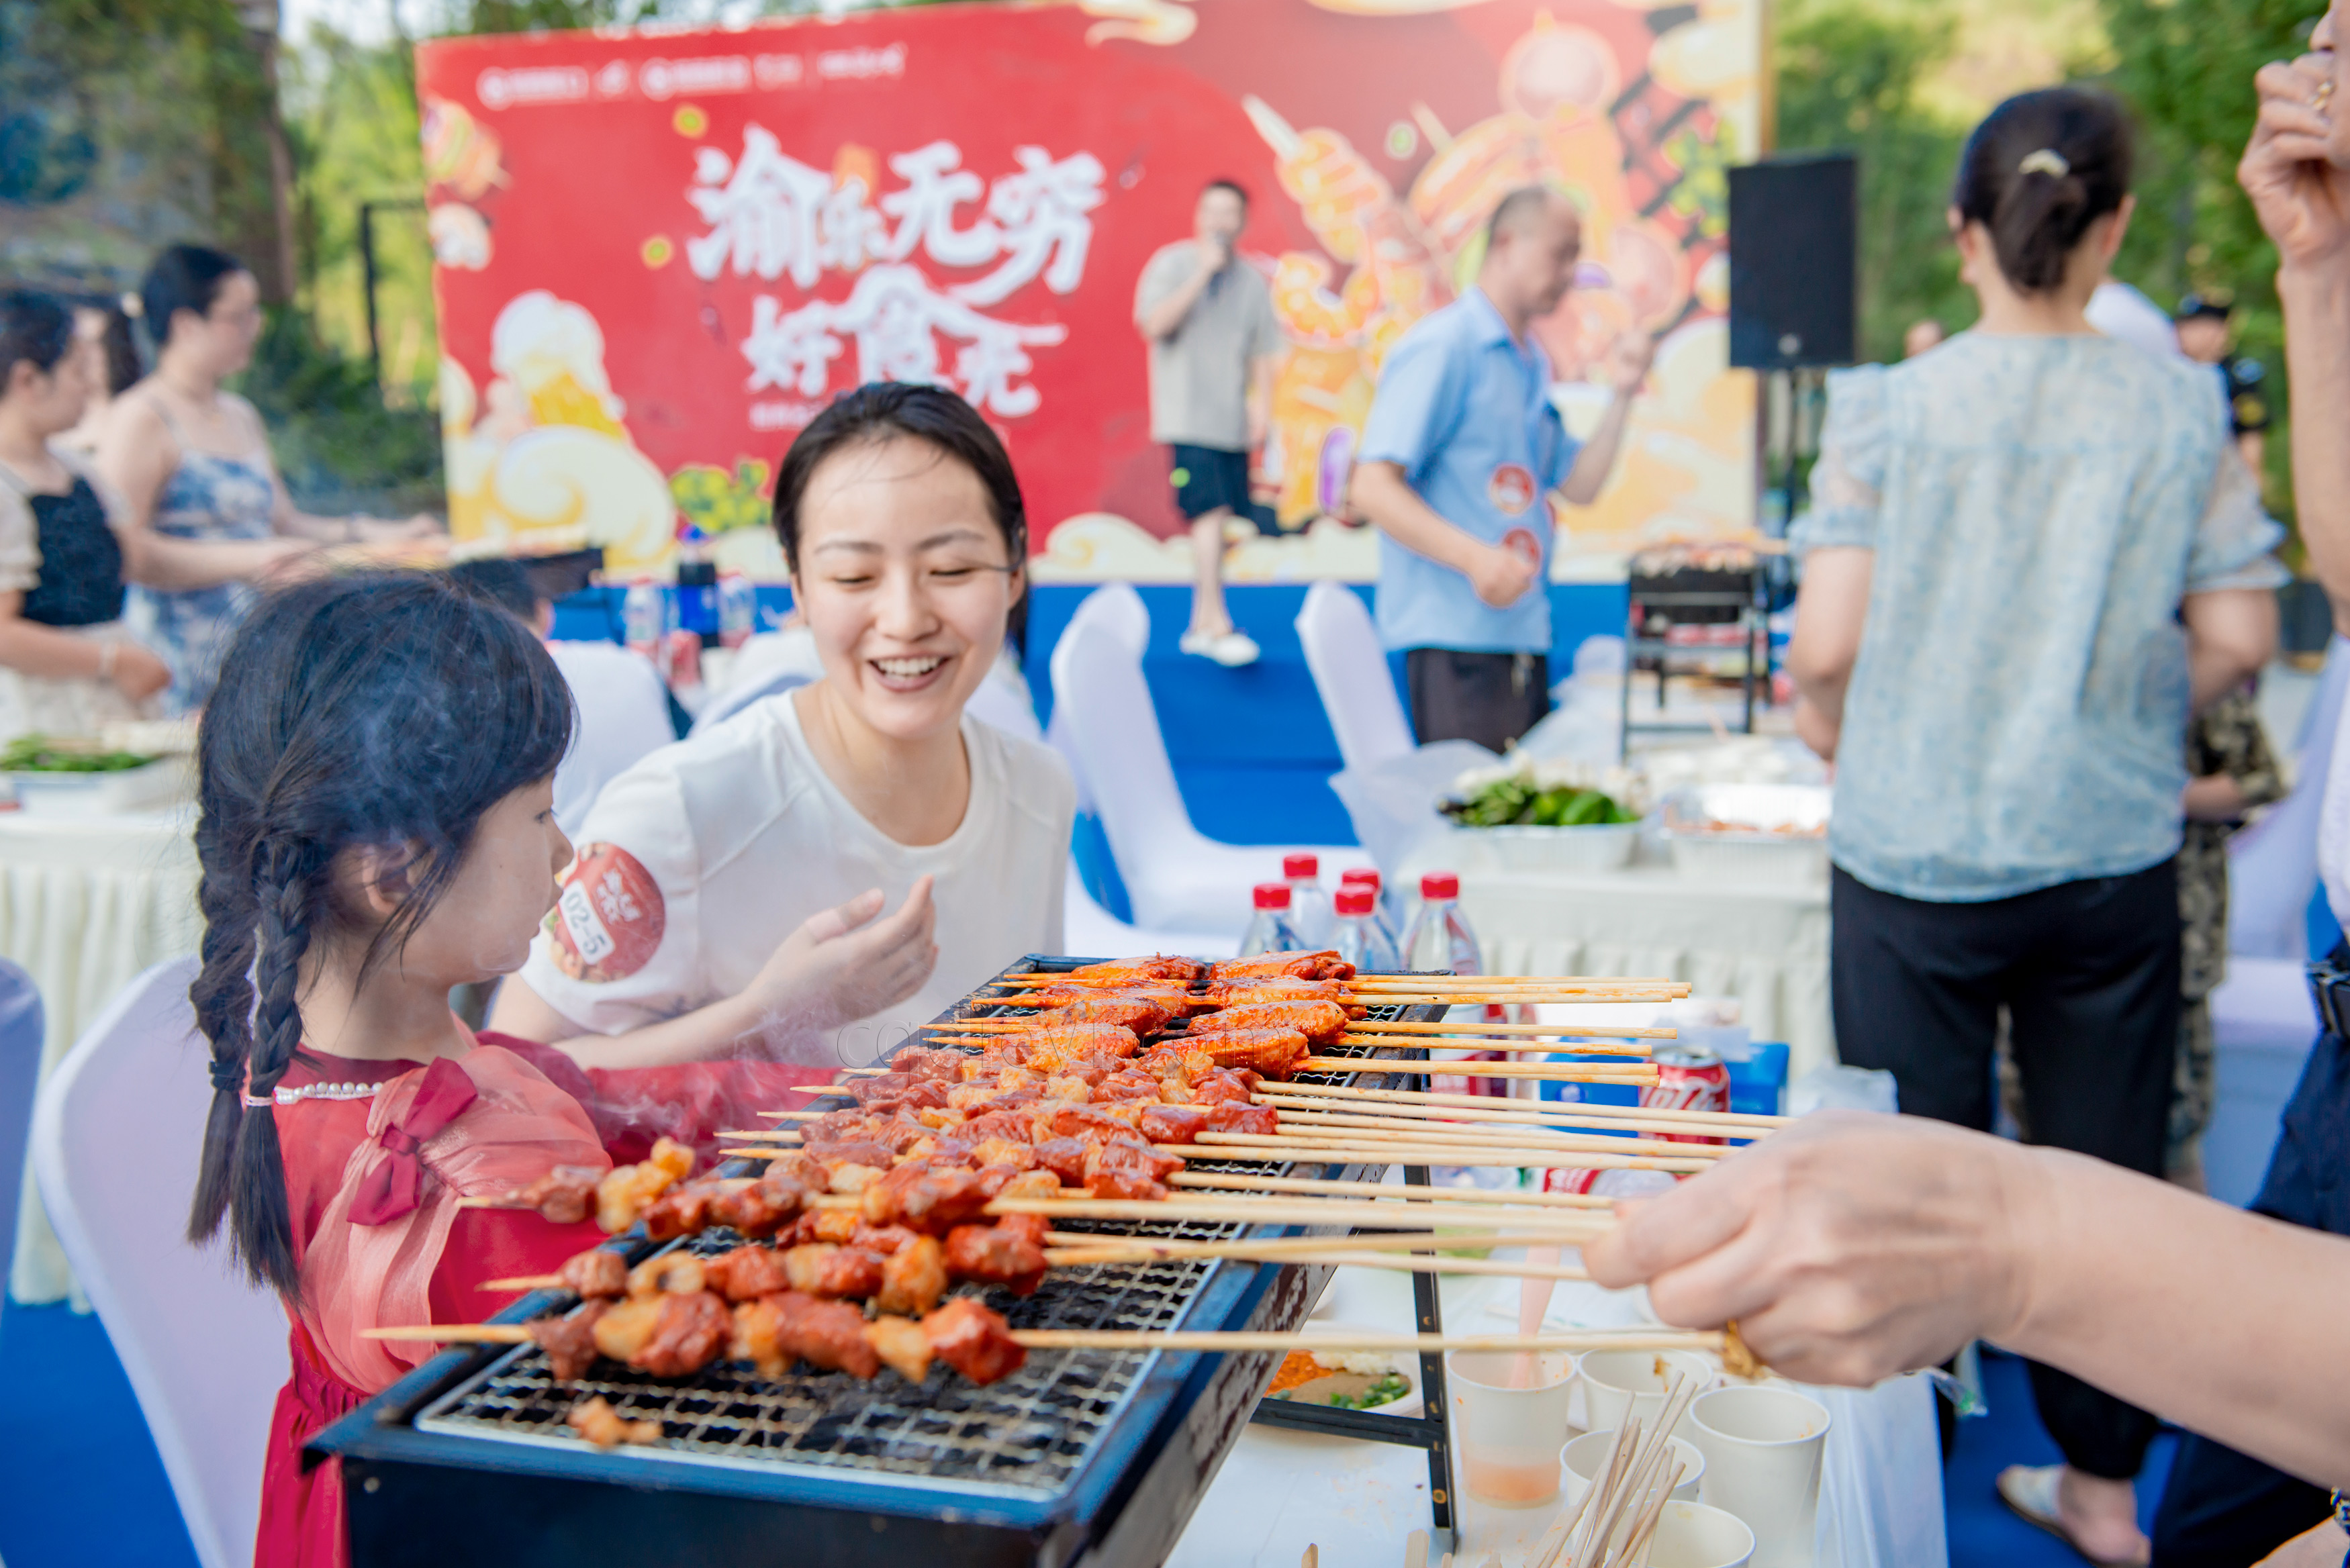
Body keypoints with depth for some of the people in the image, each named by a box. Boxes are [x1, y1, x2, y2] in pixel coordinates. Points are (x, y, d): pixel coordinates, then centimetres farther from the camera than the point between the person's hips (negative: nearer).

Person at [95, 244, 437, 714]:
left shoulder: (242, 416, 19)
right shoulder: (138, 419, -7)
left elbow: (283, 524, 24)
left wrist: (375, 534, 10)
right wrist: (246, 560, -24)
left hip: (258, 647, 7)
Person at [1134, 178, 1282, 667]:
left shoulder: (1252, 282, 12)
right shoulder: (1172, 264, 1)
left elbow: (1263, 353, 14)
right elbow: (1154, 325, -12)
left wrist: (1262, 406, 2)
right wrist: (1202, 274, -13)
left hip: (1233, 422, 5)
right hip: (1187, 419, -5)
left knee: (1216, 521, 7)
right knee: (1210, 513, -16)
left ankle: (1199, 625, 16)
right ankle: (1217, 624, -16)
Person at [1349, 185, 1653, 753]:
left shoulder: (1531, 364, 18)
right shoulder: (1441, 347, -9)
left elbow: (1578, 485, 20)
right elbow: (1372, 489, -17)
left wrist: (1621, 394, 8)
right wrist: (1474, 558, -29)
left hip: (1522, 637, 9)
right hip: (1454, 637, -9)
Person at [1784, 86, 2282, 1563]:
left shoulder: (1889, 408, -10)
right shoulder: (2180, 410, -4)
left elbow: (1827, 648, -13)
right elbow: (2238, 639, -1)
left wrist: (1836, 738, 7)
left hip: (1913, 851, -2)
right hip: (2111, 851, 2)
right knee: (2106, 1175, 15)